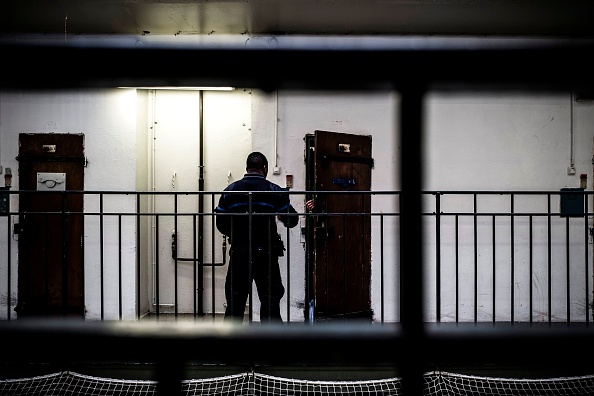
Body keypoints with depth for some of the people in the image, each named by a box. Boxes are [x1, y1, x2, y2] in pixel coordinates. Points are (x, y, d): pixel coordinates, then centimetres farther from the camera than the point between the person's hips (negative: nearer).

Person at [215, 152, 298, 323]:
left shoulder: (230, 190, 5)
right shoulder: (274, 191, -1)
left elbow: (220, 223, 5)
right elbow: (292, 220, 2)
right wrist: (282, 217, 25)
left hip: (238, 251, 2)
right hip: (265, 251, -2)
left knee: (235, 300, 9)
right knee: (270, 298, 3)